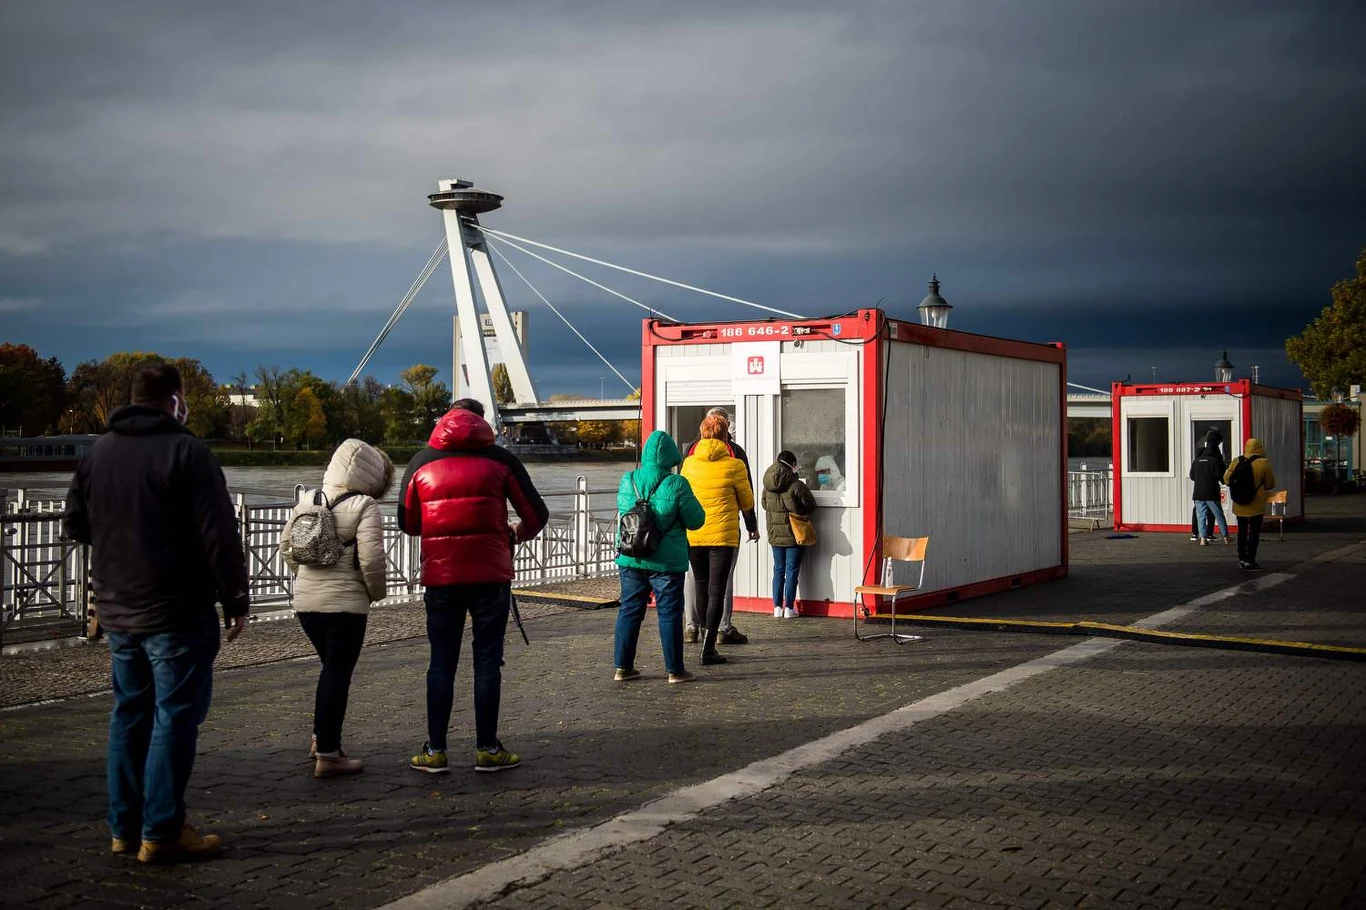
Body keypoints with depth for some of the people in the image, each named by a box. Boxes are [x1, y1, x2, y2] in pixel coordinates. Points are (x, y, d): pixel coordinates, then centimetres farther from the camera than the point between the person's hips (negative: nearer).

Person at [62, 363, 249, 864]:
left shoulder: (98, 453, 8)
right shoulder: (186, 451, -13)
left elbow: (74, 526, 17)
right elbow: (219, 535, -16)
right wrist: (234, 599, -9)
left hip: (118, 611, 7)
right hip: (177, 611, -7)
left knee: (130, 714, 15)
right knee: (175, 715, -2)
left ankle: (124, 827, 20)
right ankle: (162, 832, -1)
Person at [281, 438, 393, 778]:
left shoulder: (307, 500, 8)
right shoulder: (364, 508, -13)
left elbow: (286, 544, 13)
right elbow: (371, 560, -19)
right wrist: (377, 593, -2)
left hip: (306, 600, 7)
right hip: (345, 602, -6)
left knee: (332, 668, 24)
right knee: (338, 674, 2)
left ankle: (321, 737, 28)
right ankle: (328, 754, 5)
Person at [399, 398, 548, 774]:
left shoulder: (422, 462, 6)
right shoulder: (499, 459, 2)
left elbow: (407, 523, 10)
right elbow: (536, 515, 3)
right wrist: (517, 535, 23)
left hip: (440, 576, 2)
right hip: (490, 574, -1)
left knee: (441, 662, 9)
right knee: (487, 661, 5)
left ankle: (435, 751, 10)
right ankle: (487, 749, 8)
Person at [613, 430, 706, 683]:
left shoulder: (628, 481, 1)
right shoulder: (676, 485, -13)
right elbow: (695, 520, -7)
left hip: (630, 558, 4)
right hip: (666, 560, -4)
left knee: (629, 610, 12)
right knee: (669, 613, 4)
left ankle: (623, 667, 16)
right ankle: (675, 670, 8)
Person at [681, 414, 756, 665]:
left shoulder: (689, 463, 0)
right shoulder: (734, 465, -7)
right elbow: (747, 502, 3)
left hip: (693, 535, 3)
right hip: (723, 535, -3)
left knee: (701, 588, 17)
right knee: (717, 590, -1)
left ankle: (707, 641, 24)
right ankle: (708, 649, -6)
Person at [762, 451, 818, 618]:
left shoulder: (768, 486, 0)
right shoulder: (796, 485, -15)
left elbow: (764, 505, 13)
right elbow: (811, 506, -6)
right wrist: (803, 515, 14)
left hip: (775, 534, 5)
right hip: (793, 534, -4)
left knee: (778, 570, 13)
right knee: (792, 571, 2)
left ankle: (777, 607, 13)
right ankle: (789, 608, 3)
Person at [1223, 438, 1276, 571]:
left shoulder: (1236, 462, -3)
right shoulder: (1264, 463, -13)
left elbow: (1227, 480, 4)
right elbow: (1270, 484, -6)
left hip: (1239, 505, 4)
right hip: (1256, 505, -4)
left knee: (1242, 531, 17)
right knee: (1254, 533, 2)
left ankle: (1242, 559, 23)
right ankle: (1249, 561, 0)